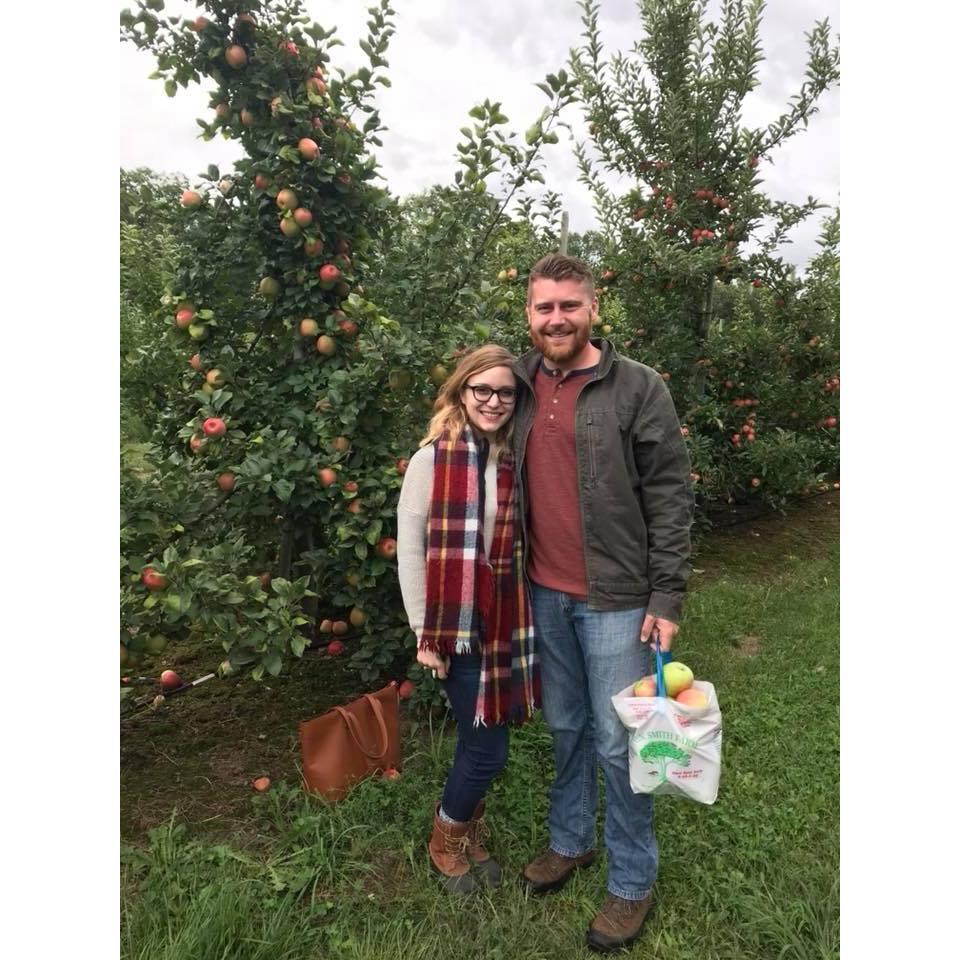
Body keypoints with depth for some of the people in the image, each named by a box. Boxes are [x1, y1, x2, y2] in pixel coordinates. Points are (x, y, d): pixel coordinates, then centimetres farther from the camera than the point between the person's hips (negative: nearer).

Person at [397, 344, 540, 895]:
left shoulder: (514, 462, 3)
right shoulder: (431, 460, -10)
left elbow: (520, 544, 7)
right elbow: (410, 549, -8)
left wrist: (525, 619, 6)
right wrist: (423, 633, -8)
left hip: (505, 621, 4)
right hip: (455, 624, -4)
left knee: (480, 740, 15)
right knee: (490, 748, 2)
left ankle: (470, 831, 43)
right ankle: (447, 839, 32)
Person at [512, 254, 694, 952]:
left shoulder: (639, 388, -9)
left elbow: (671, 498, -9)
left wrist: (667, 597, -12)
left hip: (615, 599, -4)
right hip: (544, 595, 5)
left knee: (619, 742, 7)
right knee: (566, 727, 20)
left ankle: (632, 881, 29)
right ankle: (571, 841, 42)